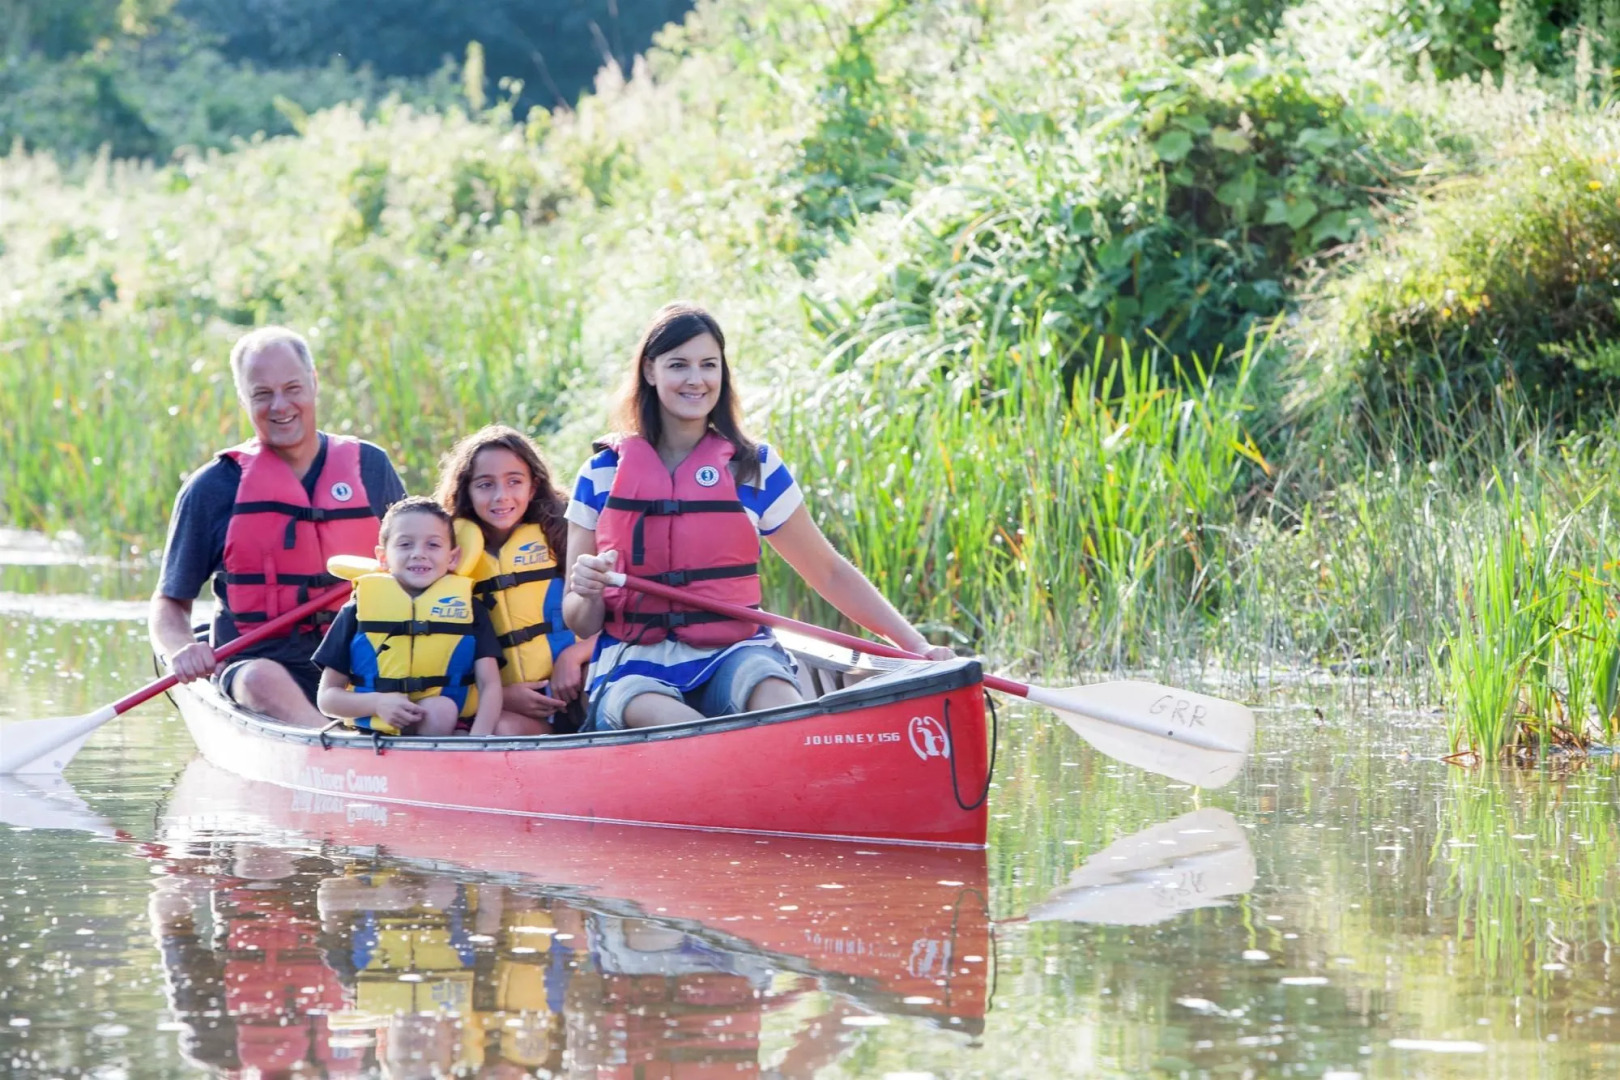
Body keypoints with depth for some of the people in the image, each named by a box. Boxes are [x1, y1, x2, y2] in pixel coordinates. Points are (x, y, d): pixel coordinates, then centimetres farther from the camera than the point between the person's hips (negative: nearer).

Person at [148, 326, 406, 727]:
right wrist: (180, 650, -14)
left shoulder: (369, 467, 13)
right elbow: (169, 604, 10)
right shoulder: (213, 488, 6)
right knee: (263, 680, -39)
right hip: (256, 661, -3)